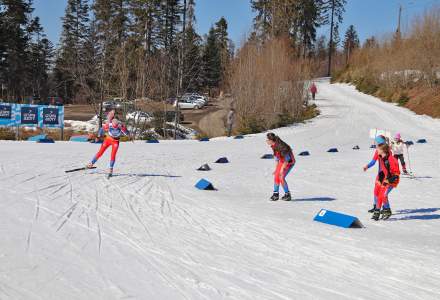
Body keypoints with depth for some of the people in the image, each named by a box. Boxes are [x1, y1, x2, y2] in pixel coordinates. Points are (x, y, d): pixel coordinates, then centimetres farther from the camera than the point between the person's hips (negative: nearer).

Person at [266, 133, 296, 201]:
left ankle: (287, 195, -4)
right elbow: (276, 157, 9)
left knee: (281, 178, -17)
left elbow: (286, 159, -25)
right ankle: (276, 194, 12)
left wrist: (282, 169, -23)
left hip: (289, 162, -8)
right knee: (276, 177, 0)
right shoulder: (273, 146, -3)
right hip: (282, 161, 8)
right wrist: (276, 169, 9)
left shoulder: (281, 146, -30)